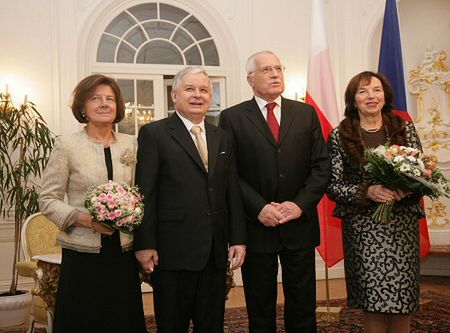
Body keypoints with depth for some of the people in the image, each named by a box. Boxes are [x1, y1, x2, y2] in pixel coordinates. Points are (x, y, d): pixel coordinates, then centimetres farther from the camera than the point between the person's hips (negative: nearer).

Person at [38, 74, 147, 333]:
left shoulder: (130, 144, 8)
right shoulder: (67, 144, -2)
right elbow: (47, 199, -3)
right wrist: (85, 219, -17)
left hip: (123, 252, 3)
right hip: (83, 254, -3)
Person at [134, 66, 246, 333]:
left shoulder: (223, 138, 14)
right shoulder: (154, 134, -1)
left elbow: (233, 192, 12)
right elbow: (145, 193, -6)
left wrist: (238, 239, 6)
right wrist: (145, 245, -11)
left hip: (215, 252, 5)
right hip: (173, 251, -4)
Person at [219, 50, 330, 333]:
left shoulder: (306, 113, 8)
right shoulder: (232, 118, 0)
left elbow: (321, 166, 4)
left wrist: (301, 204, -9)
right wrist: (259, 208, -15)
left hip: (300, 224, 2)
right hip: (256, 225, -2)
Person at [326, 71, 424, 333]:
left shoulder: (405, 130, 7)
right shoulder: (339, 136, 1)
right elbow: (332, 186, -1)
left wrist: (407, 189, -14)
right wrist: (366, 192, -16)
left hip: (403, 224, 2)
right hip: (362, 227, -1)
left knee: (402, 302, 0)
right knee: (372, 301, 0)